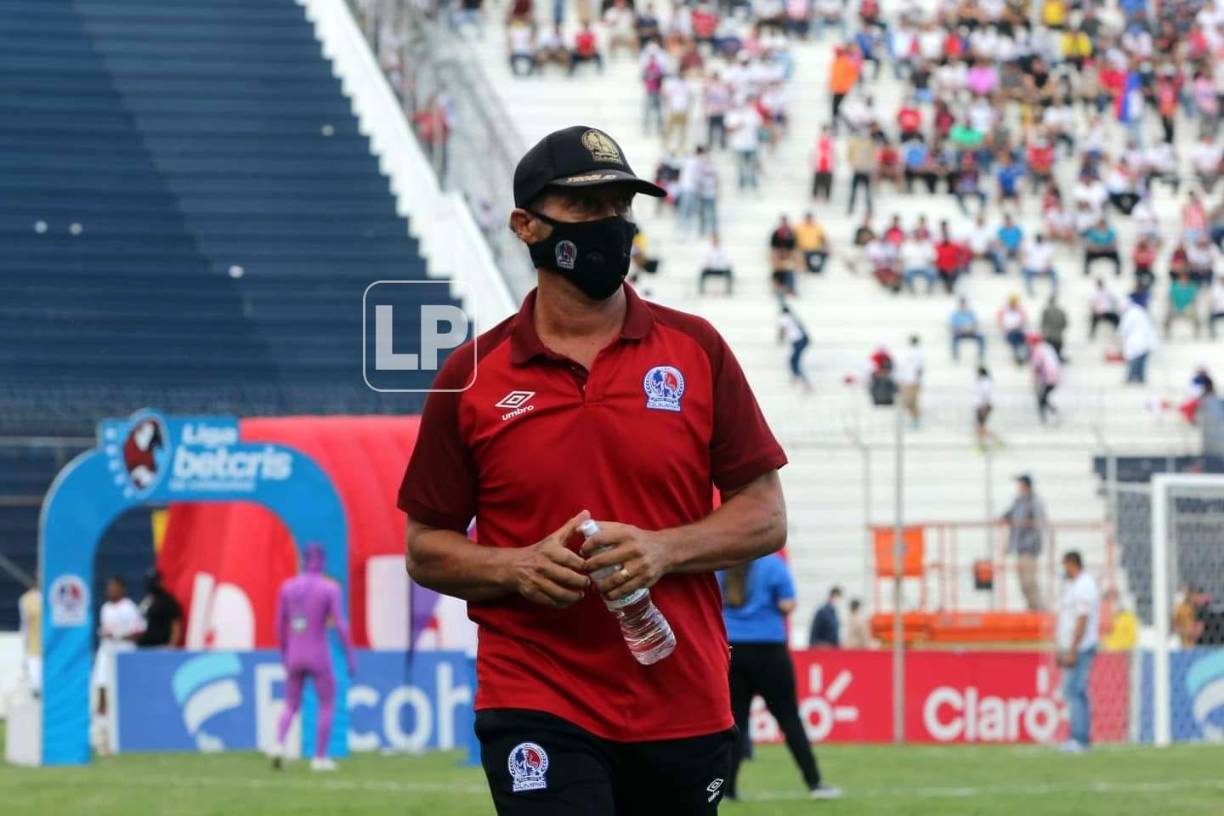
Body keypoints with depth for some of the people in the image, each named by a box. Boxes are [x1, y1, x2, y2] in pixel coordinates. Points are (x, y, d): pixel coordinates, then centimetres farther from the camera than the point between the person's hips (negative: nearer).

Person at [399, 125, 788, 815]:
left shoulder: (695, 349, 5)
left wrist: (663, 550, -13)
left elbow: (765, 519, 5)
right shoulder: (471, 376, 2)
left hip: (685, 710, 2)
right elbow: (426, 549, 8)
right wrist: (516, 567, -12)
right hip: (536, 707, -2)